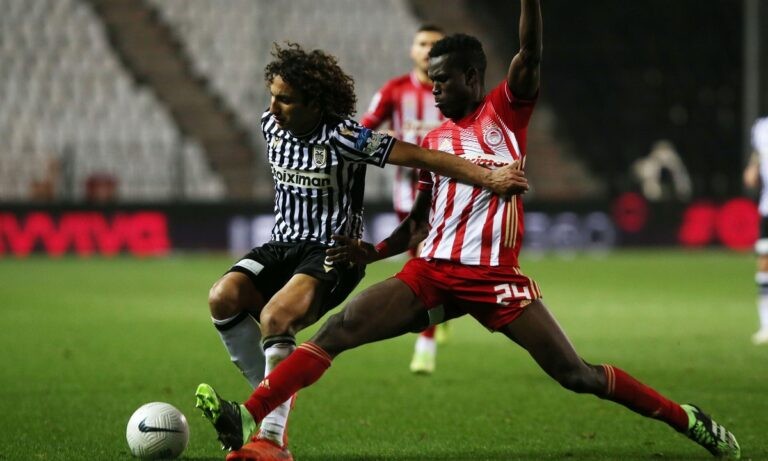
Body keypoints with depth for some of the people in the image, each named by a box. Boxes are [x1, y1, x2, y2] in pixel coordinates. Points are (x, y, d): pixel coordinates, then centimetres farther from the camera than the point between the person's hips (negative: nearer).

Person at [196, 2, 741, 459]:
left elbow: (531, 54, -16)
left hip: (495, 276, -4)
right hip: (434, 270, 5)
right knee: (339, 328, -14)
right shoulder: (434, 140, 16)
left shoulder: (506, 110, 2)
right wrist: (374, 251, 4)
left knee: (577, 375, -7)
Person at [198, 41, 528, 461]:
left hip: (333, 252, -7)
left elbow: (419, 157, -19)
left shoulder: (342, 136, -18)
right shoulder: (270, 124, 3)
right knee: (224, 297, -21)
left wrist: (489, 178, -21)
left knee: (275, 316, -32)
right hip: (283, 245, 7)